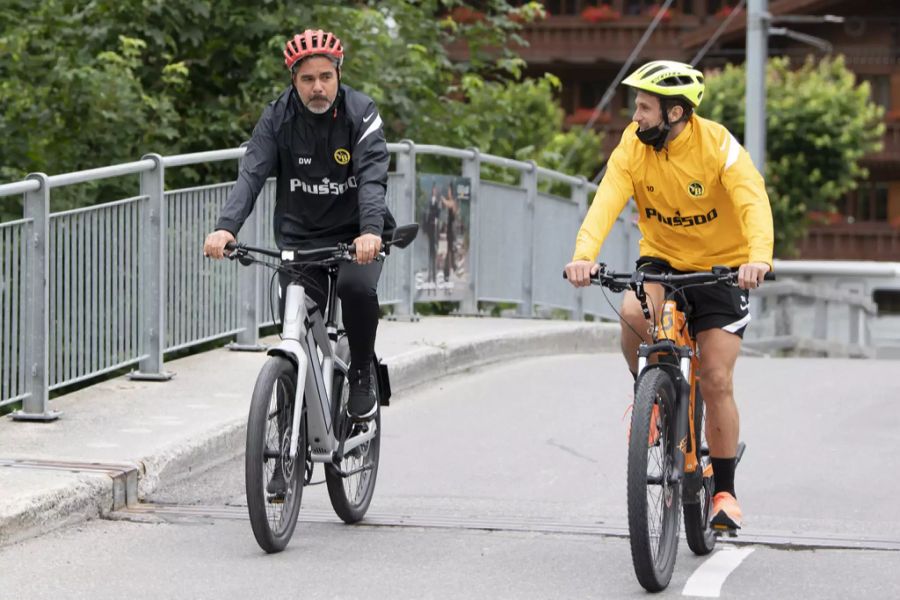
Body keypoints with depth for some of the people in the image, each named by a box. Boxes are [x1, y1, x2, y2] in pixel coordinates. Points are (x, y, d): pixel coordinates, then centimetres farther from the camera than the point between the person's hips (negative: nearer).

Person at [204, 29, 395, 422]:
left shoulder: (361, 113, -13)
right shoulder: (277, 118, -8)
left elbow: (373, 177, -25)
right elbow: (251, 174, -18)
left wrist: (371, 230, -44)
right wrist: (226, 227, -36)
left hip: (355, 236, -2)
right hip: (299, 239, 2)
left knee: (358, 287, -32)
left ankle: (362, 375, -9)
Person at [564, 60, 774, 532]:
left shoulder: (718, 145, -23)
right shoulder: (633, 146, -15)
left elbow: (754, 203, -35)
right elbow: (606, 202, -28)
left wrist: (758, 258, -55)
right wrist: (584, 255, -47)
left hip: (721, 266, -2)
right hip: (662, 258, 2)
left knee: (716, 383, -8)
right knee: (632, 313, -31)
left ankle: (725, 490, 7)